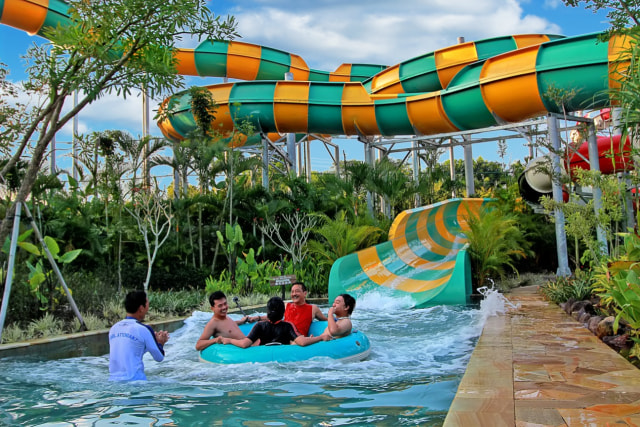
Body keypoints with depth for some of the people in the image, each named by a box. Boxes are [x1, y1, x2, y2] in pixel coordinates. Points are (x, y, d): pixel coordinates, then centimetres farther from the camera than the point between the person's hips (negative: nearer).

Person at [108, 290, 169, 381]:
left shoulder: (113, 328, 10)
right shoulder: (144, 329, -7)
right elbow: (159, 357, 3)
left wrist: (155, 340, 27)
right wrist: (161, 343, 24)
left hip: (113, 380, 6)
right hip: (134, 381, -6)